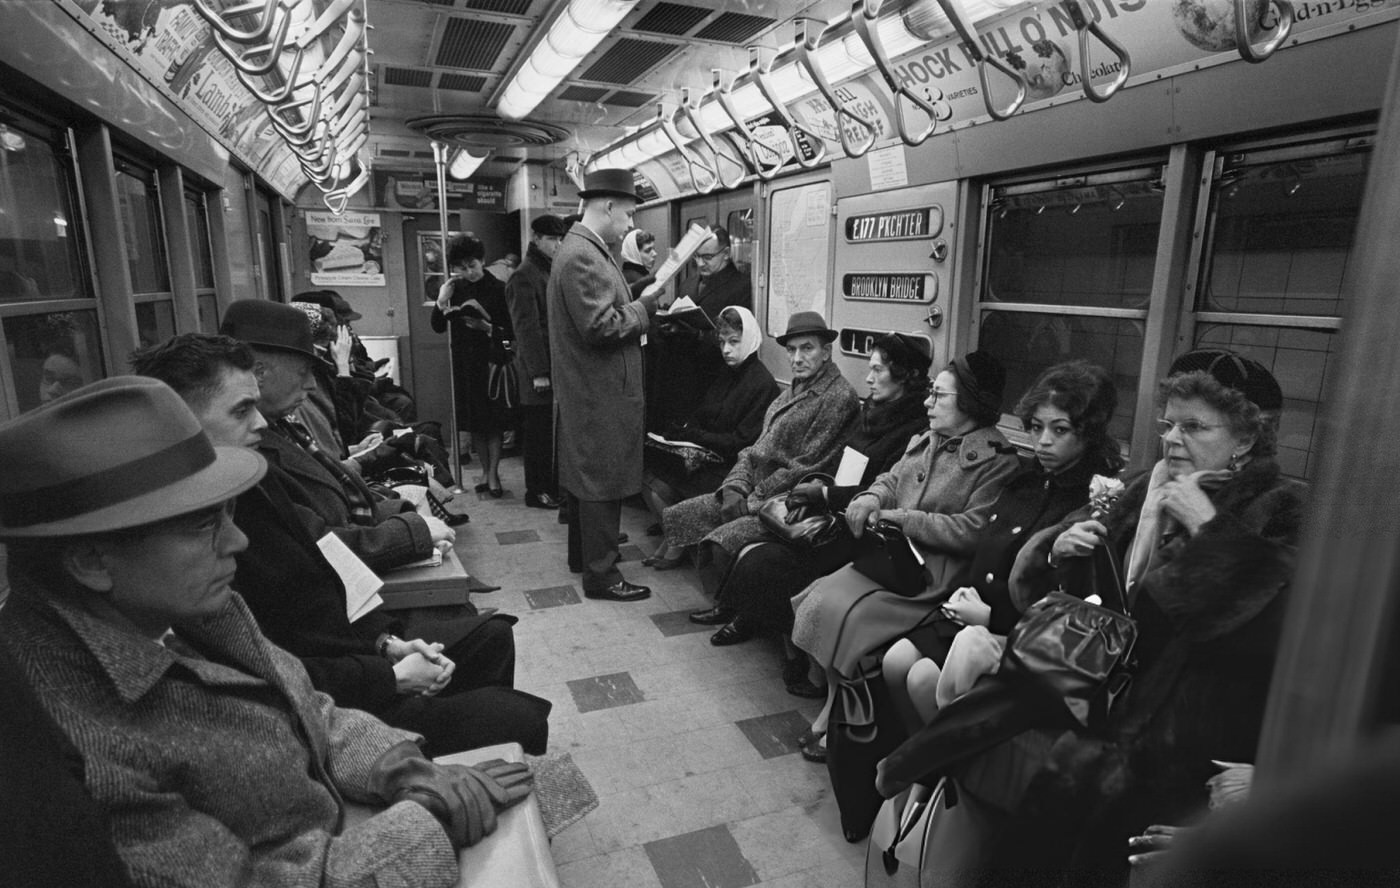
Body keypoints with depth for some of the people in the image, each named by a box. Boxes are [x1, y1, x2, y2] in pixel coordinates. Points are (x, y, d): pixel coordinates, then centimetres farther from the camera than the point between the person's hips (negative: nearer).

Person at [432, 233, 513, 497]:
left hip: (491, 359, -4)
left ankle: (493, 473, 5)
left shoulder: (498, 289, -5)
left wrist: (487, 327, -22)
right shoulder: (454, 289, 6)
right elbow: (438, 328, 4)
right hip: (464, 360, 4)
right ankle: (486, 471, 18)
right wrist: (441, 302, -11)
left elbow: (512, 331, -7)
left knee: (493, 421, -2)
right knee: (474, 421, 8)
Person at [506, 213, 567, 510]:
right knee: (539, 433, 0)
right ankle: (536, 492, 10)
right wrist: (539, 372, -18)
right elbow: (527, 328, -14)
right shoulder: (524, 278, -8)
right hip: (540, 371, -7)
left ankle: (556, 486, 21)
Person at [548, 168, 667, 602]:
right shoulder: (581, 257, -19)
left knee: (586, 476, 20)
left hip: (589, 389, 11)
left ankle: (584, 551, 36)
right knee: (603, 482, -1)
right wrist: (644, 305, -13)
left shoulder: (585, 249, 14)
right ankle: (600, 574, 11)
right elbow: (600, 326, -25)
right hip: (600, 392, -11)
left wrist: (643, 304, 6)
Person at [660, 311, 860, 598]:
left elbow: (806, 467, -17)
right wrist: (734, 487, -1)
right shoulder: (794, 390, 16)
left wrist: (751, 501, -13)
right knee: (676, 516, 2)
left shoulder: (839, 397, -13)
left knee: (723, 542, -28)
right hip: (755, 492, 9)